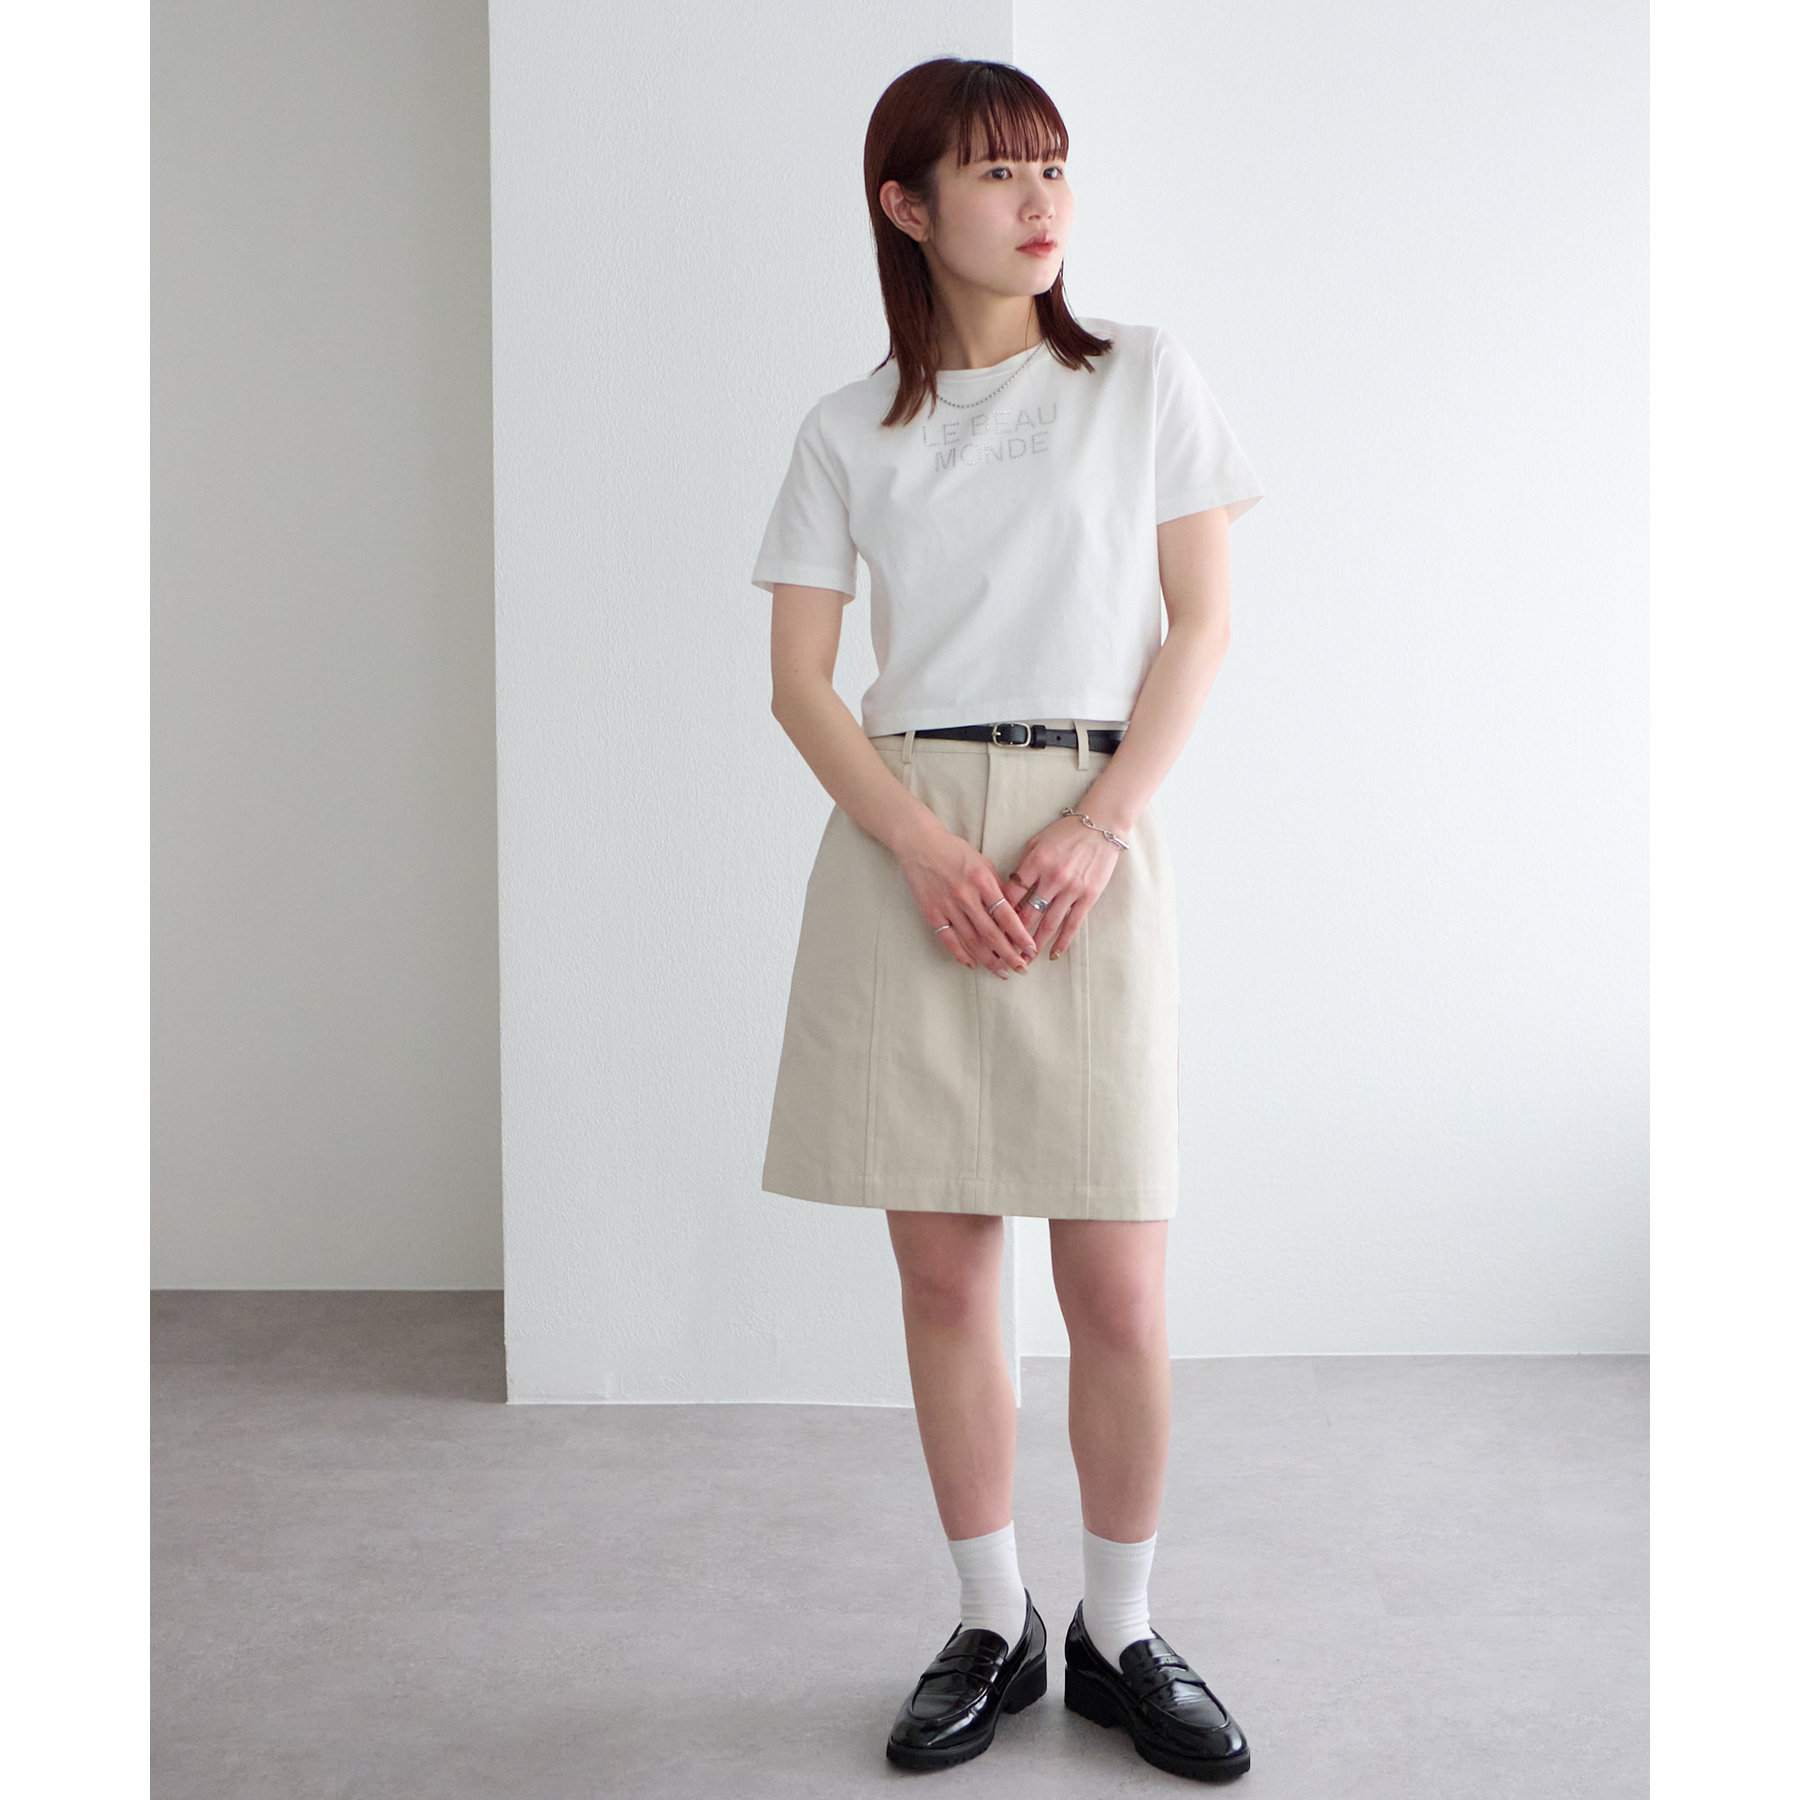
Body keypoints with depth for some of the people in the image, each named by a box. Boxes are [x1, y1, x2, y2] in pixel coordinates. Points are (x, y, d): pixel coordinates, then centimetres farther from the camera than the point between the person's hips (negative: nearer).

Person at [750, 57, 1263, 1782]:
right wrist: (925, 849, -12)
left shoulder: (1142, 378, 7)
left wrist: (1097, 830, -10)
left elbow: (1200, 625, 4)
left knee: (1116, 1281, -2)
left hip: (1089, 838, -1)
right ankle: (991, 1625, 22)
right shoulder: (851, 429, 8)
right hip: (902, 846, 1)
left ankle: (1120, 1633, 18)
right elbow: (799, 679, 4)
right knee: (941, 1265, 5)